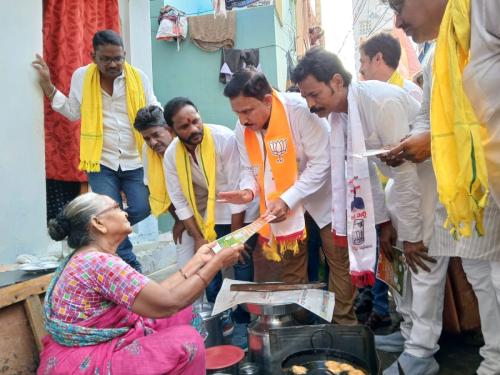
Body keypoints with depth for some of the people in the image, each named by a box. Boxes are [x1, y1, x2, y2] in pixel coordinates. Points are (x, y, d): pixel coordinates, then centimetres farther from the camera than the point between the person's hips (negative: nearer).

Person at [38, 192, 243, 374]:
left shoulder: (92, 258, 5)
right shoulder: (100, 263, -25)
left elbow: (155, 295, 2)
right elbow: (169, 304, -26)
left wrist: (197, 260, 3)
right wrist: (217, 262, -17)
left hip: (96, 347, 10)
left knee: (182, 313, 7)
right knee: (187, 341, -18)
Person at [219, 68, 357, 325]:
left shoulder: (299, 110, -28)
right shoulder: (242, 128, -10)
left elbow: (321, 162, -28)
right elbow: (249, 168, 0)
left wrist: (288, 200, -33)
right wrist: (248, 190, -24)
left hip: (321, 194, -4)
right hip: (281, 202, 5)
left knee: (338, 260, 6)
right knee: (289, 266, 14)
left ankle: (345, 324, 24)